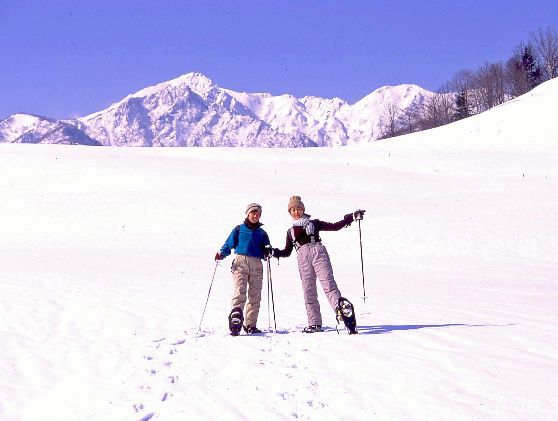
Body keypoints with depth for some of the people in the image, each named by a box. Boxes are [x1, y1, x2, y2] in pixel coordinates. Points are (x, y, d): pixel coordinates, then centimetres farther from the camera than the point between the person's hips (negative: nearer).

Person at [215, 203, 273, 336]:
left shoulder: (262, 233, 22)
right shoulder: (239, 229, 14)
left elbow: (267, 249, 16)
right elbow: (229, 244, 8)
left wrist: (268, 251, -7)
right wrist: (222, 253, -10)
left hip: (256, 264, 3)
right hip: (241, 261, -3)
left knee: (255, 296, 0)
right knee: (239, 291, -21)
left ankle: (250, 325, 5)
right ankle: (235, 318, -36)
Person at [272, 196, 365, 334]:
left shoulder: (313, 223, 20)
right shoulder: (290, 231, 27)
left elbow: (335, 226, 16)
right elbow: (287, 252, 28)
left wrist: (352, 217, 9)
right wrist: (274, 252, 10)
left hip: (318, 251, -2)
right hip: (302, 256, 2)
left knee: (328, 283, -19)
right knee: (308, 291, -4)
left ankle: (342, 308, -37)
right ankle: (314, 323, -4)